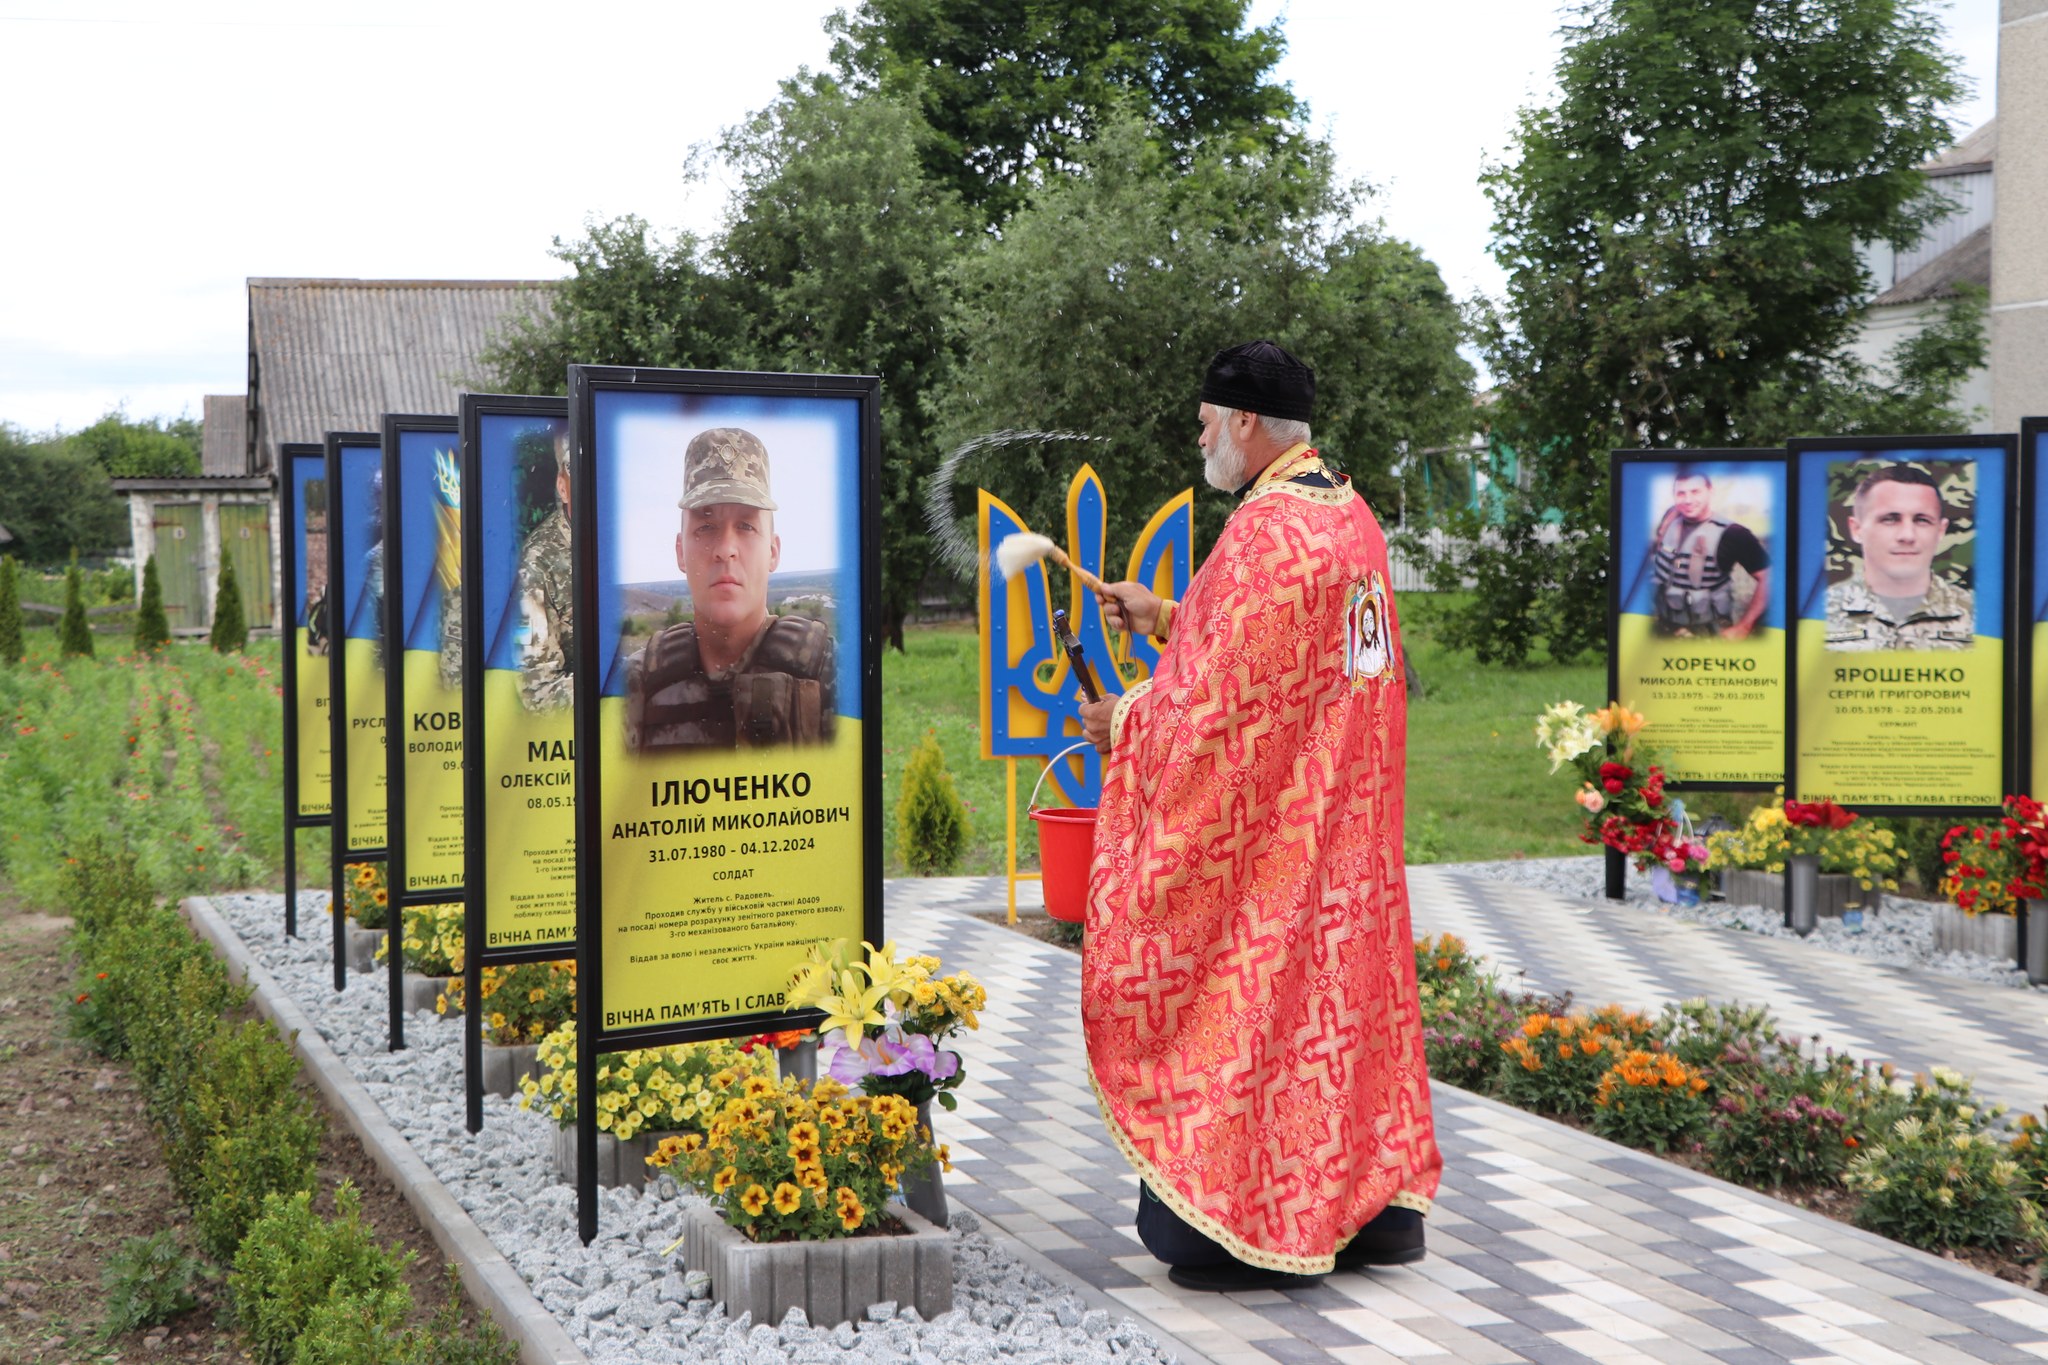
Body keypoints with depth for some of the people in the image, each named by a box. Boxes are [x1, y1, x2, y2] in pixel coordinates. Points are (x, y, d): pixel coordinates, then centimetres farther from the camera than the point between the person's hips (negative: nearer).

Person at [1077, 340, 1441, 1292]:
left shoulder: (1264, 532, -20)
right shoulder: (1351, 516, 10)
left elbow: (1226, 694, -20)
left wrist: (1124, 722, -5)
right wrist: (1165, 619, 18)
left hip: (1265, 825, -9)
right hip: (1345, 822, 10)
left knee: (1252, 998, -1)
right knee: (1349, 983, 15)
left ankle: (1260, 1227, 6)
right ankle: (1378, 1204, 22)